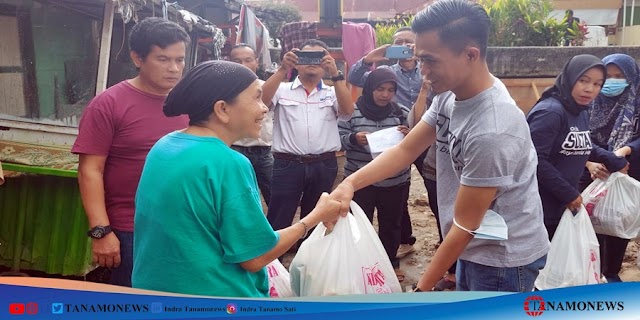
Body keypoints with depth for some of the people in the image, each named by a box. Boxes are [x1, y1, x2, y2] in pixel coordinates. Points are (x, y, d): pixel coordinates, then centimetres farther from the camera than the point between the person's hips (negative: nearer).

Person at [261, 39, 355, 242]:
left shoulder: (332, 93, 11)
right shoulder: (282, 90, 6)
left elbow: (348, 110, -8)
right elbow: (261, 101, -13)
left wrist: (335, 74, -17)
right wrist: (283, 69, -21)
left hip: (323, 166, 3)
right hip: (287, 164, -2)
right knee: (278, 222, 0)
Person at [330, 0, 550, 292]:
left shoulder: (491, 132, -32)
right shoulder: (450, 94, -6)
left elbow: (464, 227, -24)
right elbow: (405, 150, 0)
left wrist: (422, 290, -15)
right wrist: (350, 184, -14)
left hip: (504, 258, -8)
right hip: (474, 249, 8)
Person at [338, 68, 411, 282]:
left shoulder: (402, 113, -1)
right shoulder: (352, 111, -7)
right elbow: (339, 139, -3)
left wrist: (409, 135, -14)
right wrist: (354, 138, -23)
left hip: (396, 181, 2)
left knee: (391, 224, 17)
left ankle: (390, 263, 36)